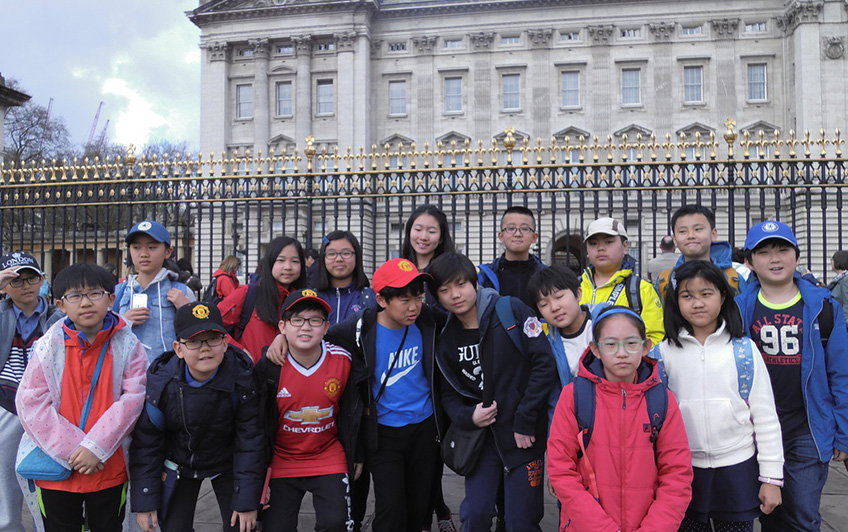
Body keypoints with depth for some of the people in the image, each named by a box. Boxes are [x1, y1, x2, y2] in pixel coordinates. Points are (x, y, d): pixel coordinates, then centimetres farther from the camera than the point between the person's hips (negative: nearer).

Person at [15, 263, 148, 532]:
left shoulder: (128, 345, -6)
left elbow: (133, 399, -12)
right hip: (56, 470, 0)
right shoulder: (49, 346, -6)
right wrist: (71, 450, -17)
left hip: (110, 469, 0)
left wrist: (96, 447, -20)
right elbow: (30, 402, -10)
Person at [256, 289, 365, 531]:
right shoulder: (268, 366, -14)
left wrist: (357, 455, 8)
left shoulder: (343, 361, -12)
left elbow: (353, 411, 2)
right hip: (282, 461, 0)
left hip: (329, 458, 0)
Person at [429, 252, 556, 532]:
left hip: (525, 435, -4)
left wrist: (525, 420, -13)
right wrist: (468, 416, -10)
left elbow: (545, 363, -13)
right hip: (483, 435, 4)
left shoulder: (512, 310, -10)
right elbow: (449, 395, 11)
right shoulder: (446, 340, 4)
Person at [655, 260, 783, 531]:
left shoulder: (744, 348, -2)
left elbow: (766, 417, 0)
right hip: (684, 470, 1)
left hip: (738, 467, -1)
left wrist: (772, 477, -1)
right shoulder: (665, 352, 0)